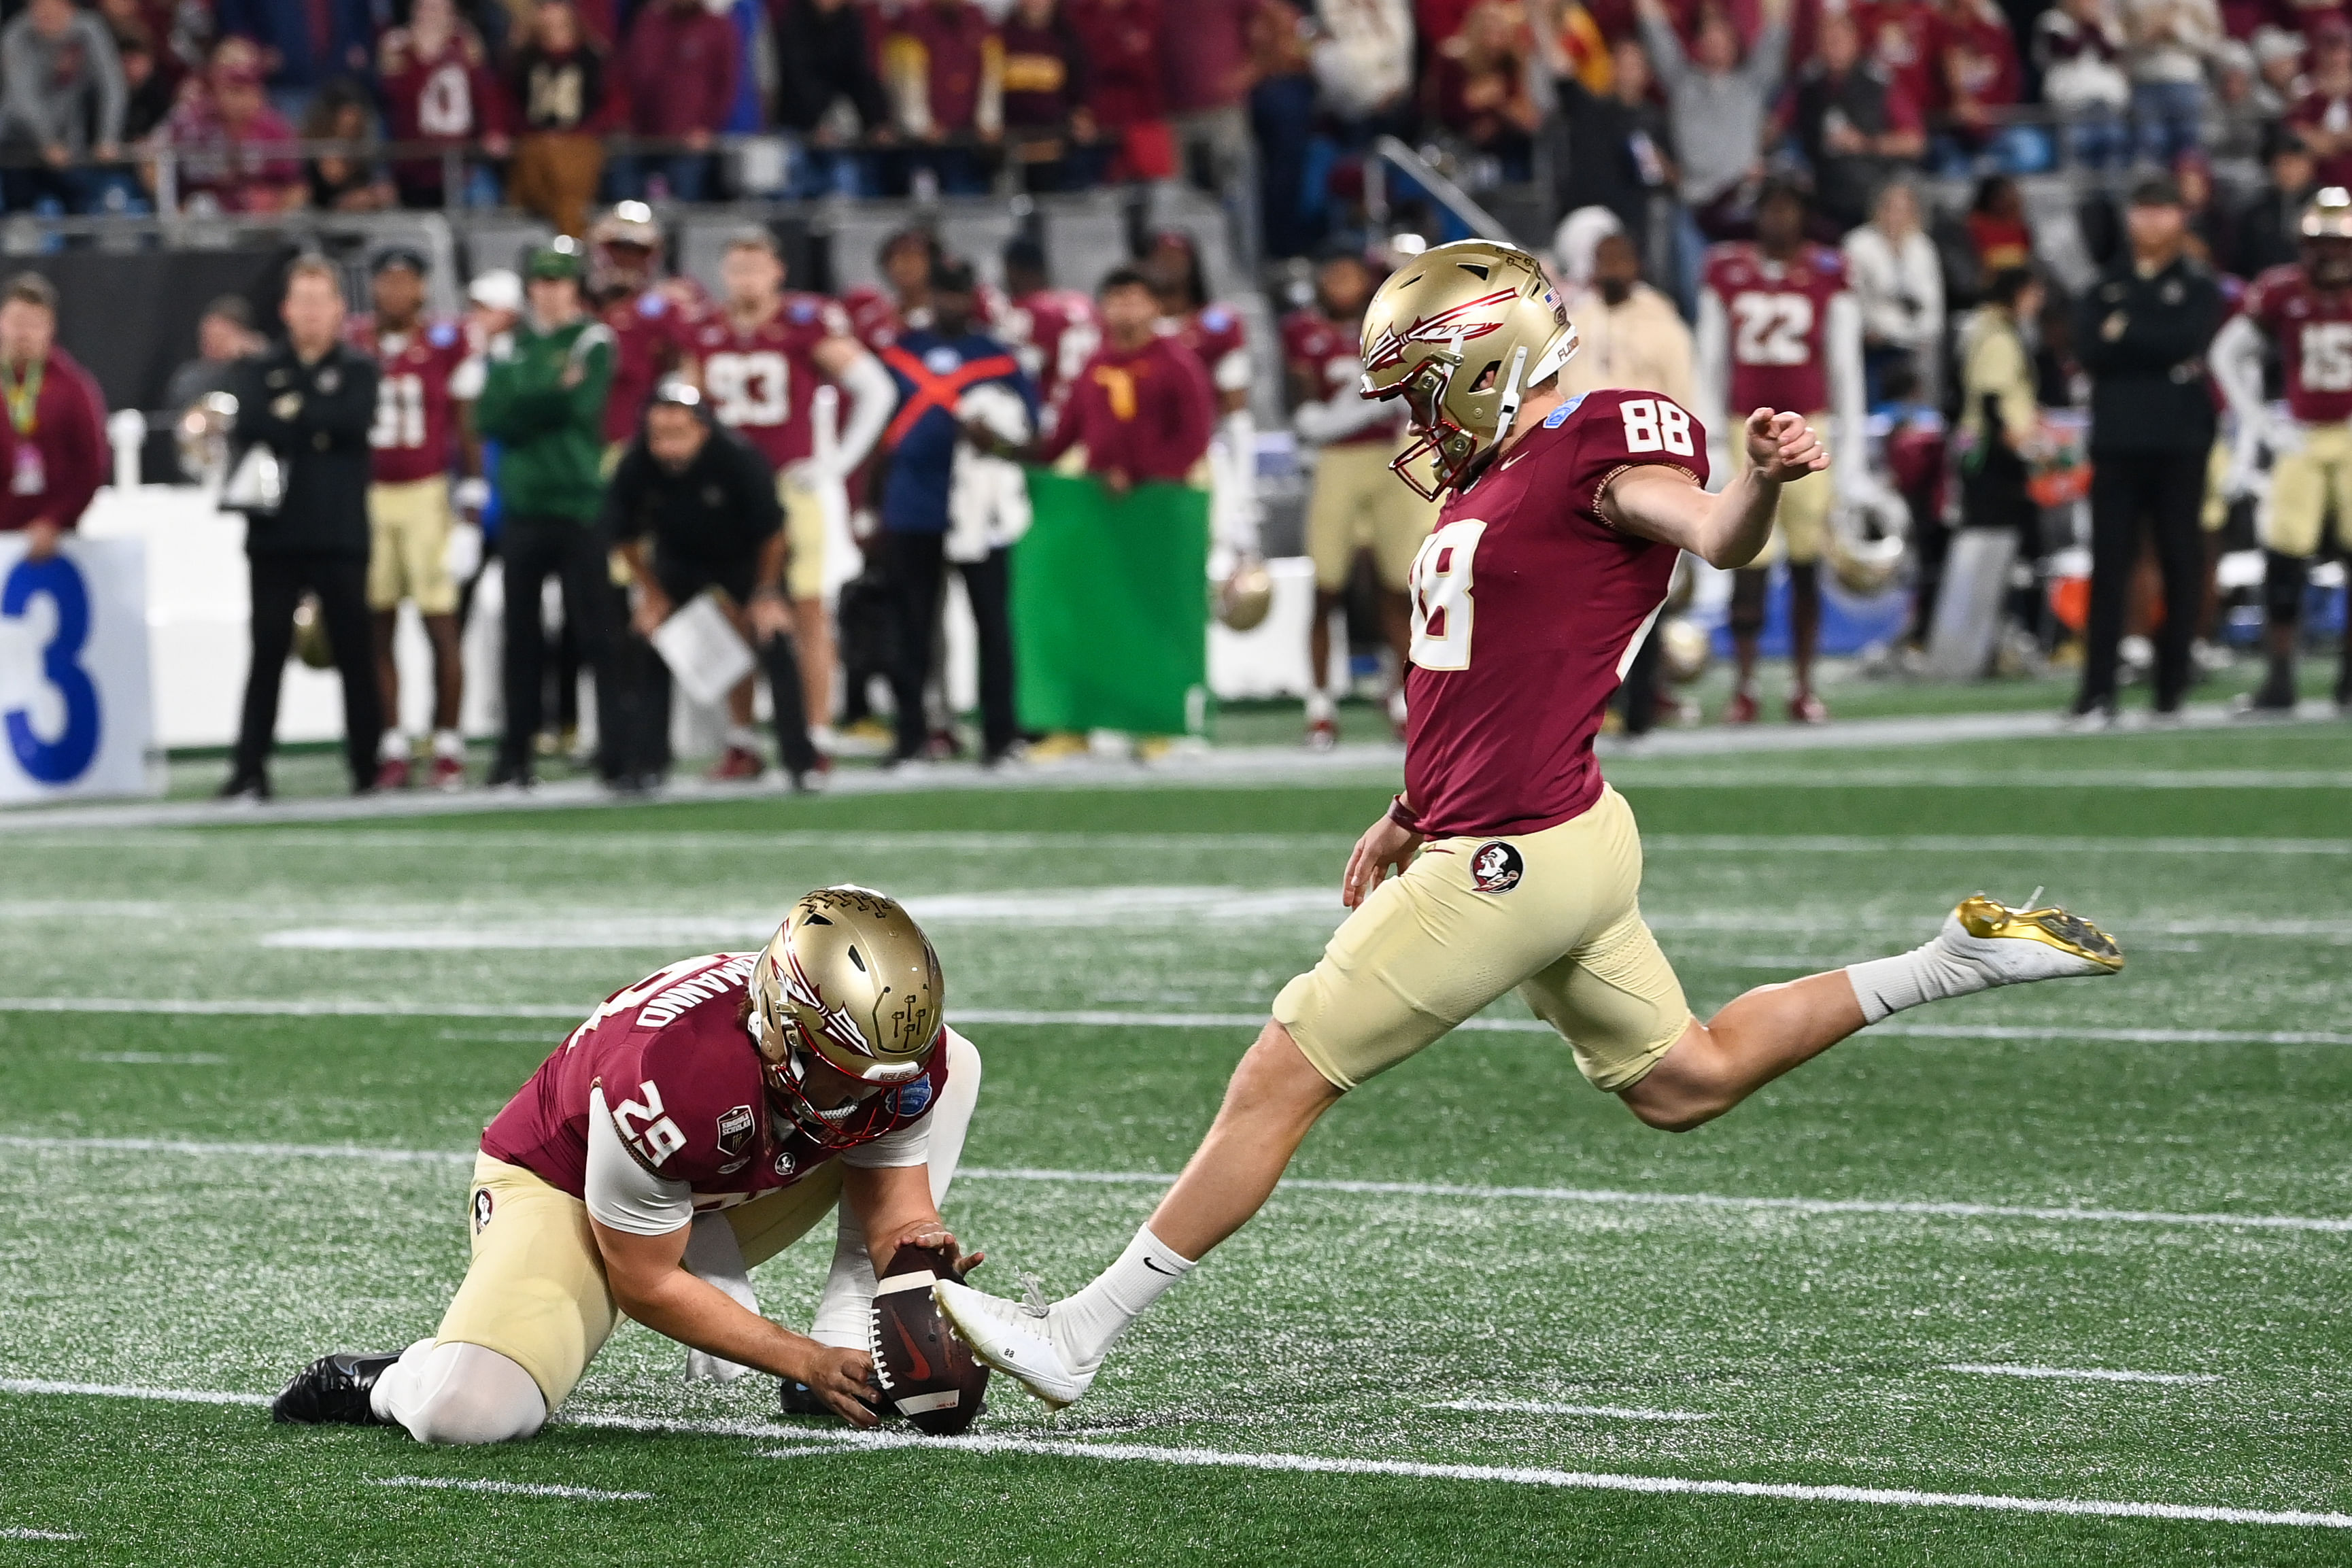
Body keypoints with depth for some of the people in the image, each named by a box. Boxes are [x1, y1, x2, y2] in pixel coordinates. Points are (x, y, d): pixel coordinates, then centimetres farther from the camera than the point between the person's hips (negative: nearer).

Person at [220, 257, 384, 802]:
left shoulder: (358, 368, 8)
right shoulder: (260, 369, 12)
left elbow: (355, 421, -11)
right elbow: (245, 428, -6)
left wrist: (293, 415, -4)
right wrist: (318, 429, -13)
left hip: (340, 535, -1)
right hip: (274, 532, 1)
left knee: (354, 652, 2)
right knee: (267, 651, -1)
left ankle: (366, 767, 9)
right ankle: (250, 771, -1)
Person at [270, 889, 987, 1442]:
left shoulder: (905, 1059, -23)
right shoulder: (665, 1075, -40)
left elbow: (899, 1218, -8)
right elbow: (645, 1285, -25)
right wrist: (806, 1362, -27)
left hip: (724, 1207, 7)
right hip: (564, 1189, -7)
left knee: (955, 1066, -8)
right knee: (469, 1414, -34)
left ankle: (854, 1356, -10)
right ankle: (381, 1384, 5)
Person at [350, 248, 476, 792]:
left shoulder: (447, 343, -1)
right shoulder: (353, 344, 7)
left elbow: (465, 427, 2)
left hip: (429, 496, -3)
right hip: (366, 497, 3)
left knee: (440, 625, -4)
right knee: (377, 629, 3)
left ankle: (448, 747, 2)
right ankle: (393, 749, 9)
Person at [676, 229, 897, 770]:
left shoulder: (805, 324, -7)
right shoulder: (706, 335, 7)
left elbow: (875, 389, -5)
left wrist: (839, 461, -6)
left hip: (794, 484, -4)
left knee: (808, 612, -3)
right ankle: (743, 740, 11)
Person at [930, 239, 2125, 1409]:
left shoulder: (1604, 448, -13)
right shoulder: (1492, 481, 15)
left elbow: (1715, 537, -31)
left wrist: (1763, 479, -52)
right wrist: (1411, 818, 26)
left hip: (1514, 857, -10)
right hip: (1554, 842, 10)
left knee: (1281, 1079, -5)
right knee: (1684, 1085, 22)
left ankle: (1078, 1337, 0)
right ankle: (1959, 960, 24)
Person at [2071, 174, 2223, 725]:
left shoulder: (2200, 288, 8)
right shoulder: (2105, 289, 14)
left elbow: (2185, 340, -11)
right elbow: (2089, 349, -4)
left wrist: (2124, 334, -3)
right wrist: (2156, 351, -10)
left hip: (2180, 443, -1)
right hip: (2117, 441, 1)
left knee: (2180, 561, 2)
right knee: (2109, 563, -4)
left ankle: (2173, 683, 9)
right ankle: (2097, 690, -7)